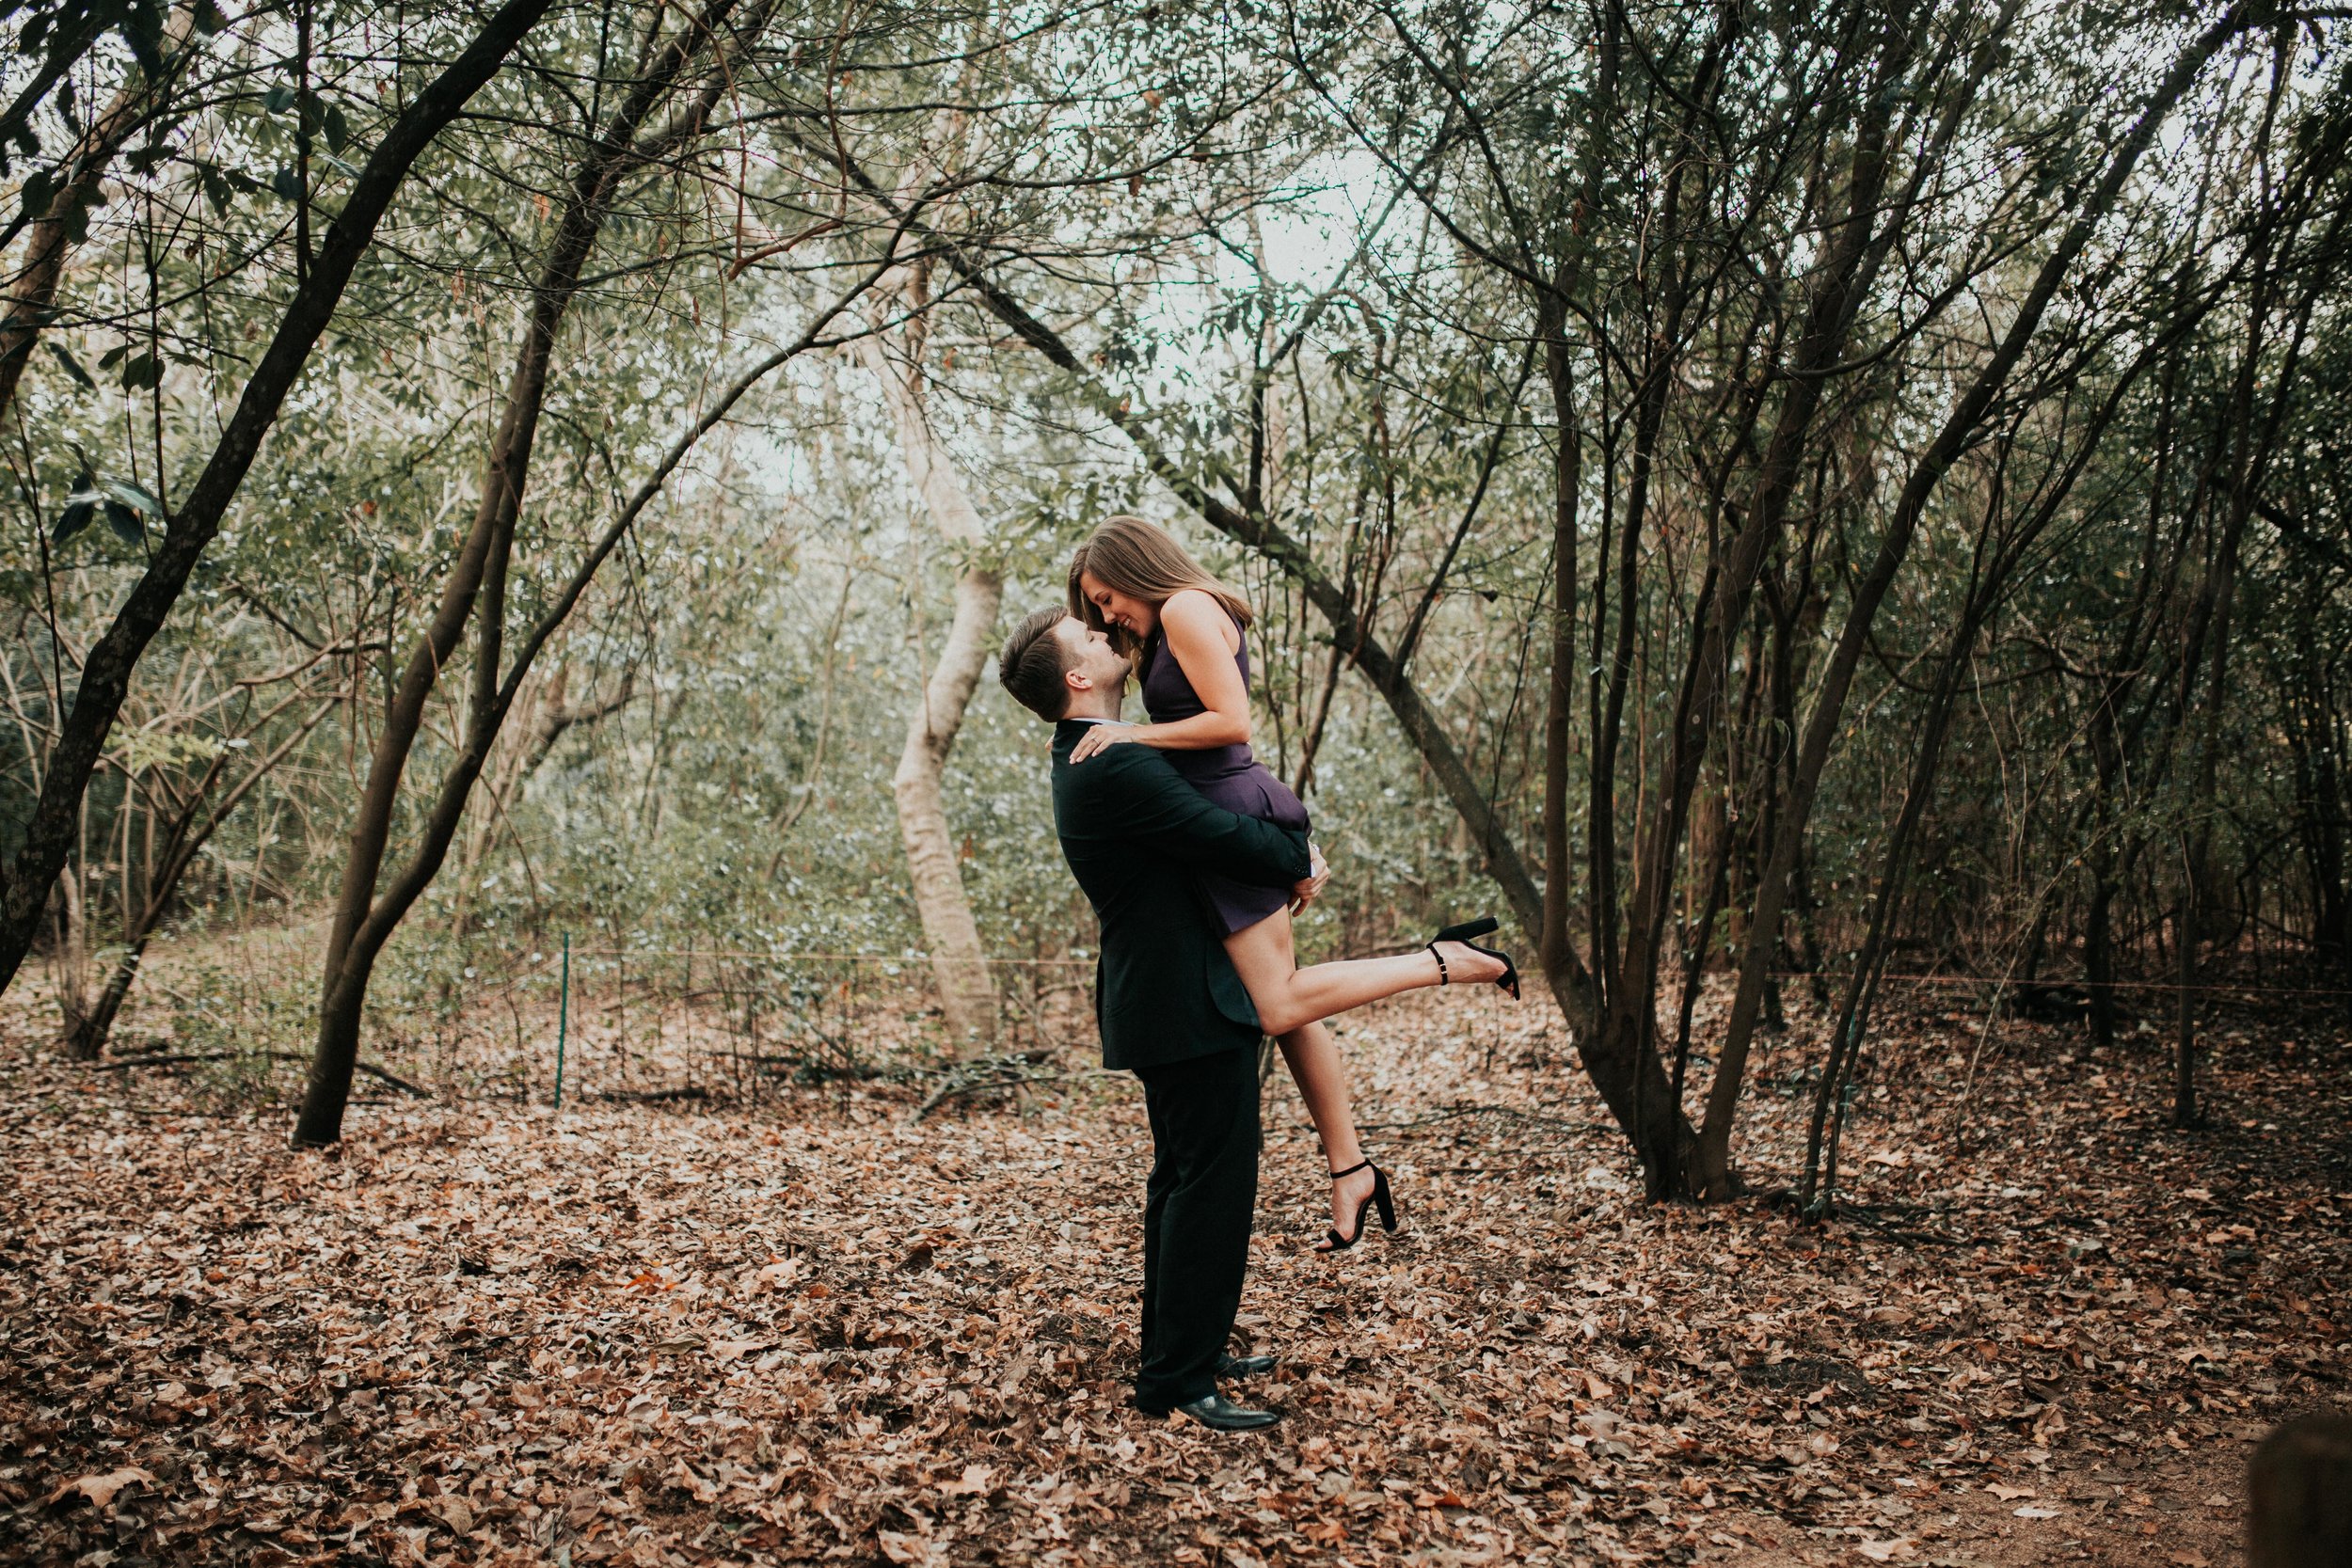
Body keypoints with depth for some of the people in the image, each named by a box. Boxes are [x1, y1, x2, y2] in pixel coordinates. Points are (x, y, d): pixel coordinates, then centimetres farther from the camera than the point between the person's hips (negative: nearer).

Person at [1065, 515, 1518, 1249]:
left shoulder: (1185, 608, -9)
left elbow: (1232, 721, -18)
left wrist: (1132, 735, -14)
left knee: (1279, 1004, -12)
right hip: (1227, 814, 10)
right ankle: (1349, 1168, 13)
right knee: (1285, 1004, 9)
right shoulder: (1184, 623, 22)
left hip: (1234, 815, -10)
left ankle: (1446, 961, -5)